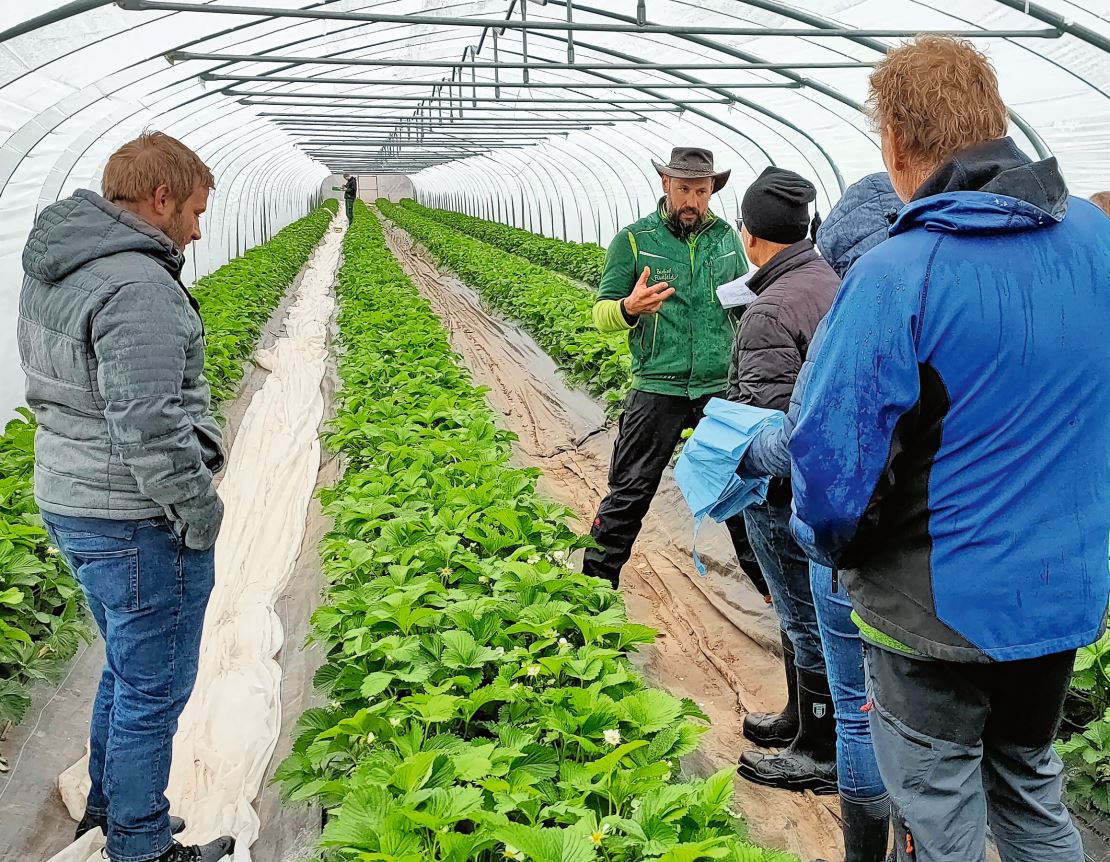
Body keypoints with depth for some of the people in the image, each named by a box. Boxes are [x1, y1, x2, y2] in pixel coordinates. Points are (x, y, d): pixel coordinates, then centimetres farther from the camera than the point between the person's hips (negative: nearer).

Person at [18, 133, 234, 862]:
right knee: (154, 686, 8)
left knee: (128, 666, 26)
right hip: (139, 523, -10)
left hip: (73, 501, 10)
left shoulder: (54, 267, 7)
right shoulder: (137, 286, -24)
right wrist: (200, 514, -14)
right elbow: (147, 430, -27)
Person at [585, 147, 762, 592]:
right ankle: (596, 582, 18)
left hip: (721, 387, 3)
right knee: (630, 492, 3)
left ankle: (766, 575, 31)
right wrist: (629, 309, -25)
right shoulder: (633, 240, -1)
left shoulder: (727, 238, 9)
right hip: (658, 388, -3)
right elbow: (601, 313, -3)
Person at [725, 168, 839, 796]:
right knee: (805, 608, 22)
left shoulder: (773, 310, -23)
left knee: (808, 618, 4)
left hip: (789, 491, -9)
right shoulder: (840, 283, 5)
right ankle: (803, 718, 40)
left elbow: (765, 416, -26)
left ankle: (821, 756, 20)